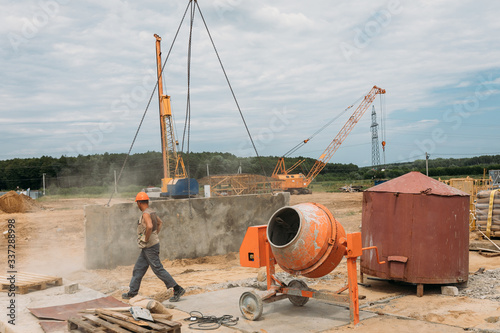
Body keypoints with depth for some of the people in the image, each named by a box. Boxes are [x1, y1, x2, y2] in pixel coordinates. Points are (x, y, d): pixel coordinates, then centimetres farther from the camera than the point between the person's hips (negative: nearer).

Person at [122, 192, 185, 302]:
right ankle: (132, 293, 25)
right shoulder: (151, 212, 11)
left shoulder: (146, 214, -19)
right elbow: (160, 222, 28)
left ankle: (178, 289, -4)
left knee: (158, 269, -7)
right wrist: (155, 235, 22)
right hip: (146, 248, 10)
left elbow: (149, 226, -37)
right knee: (138, 269, 15)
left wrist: (146, 238, -23)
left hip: (150, 247, -10)